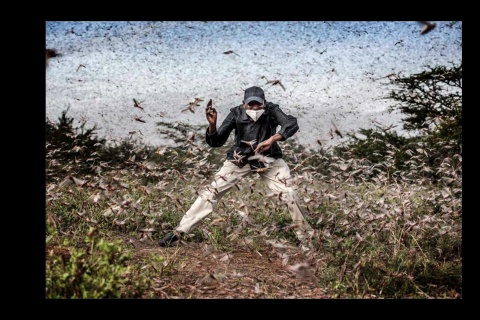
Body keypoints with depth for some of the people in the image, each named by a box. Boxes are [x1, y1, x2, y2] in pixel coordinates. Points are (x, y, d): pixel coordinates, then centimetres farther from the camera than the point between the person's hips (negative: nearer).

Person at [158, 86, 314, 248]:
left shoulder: (271, 110, -18)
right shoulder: (237, 114, -17)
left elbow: (292, 124, -35)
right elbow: (216, 142, -15)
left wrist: (272, 139, -48)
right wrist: (212, 124, -35)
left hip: (268, 159, 0)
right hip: (240, 159, 0)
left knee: (289, 193, -13)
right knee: (213, 191, -8)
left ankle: (306, 236, 6)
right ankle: (178, 232, -5)